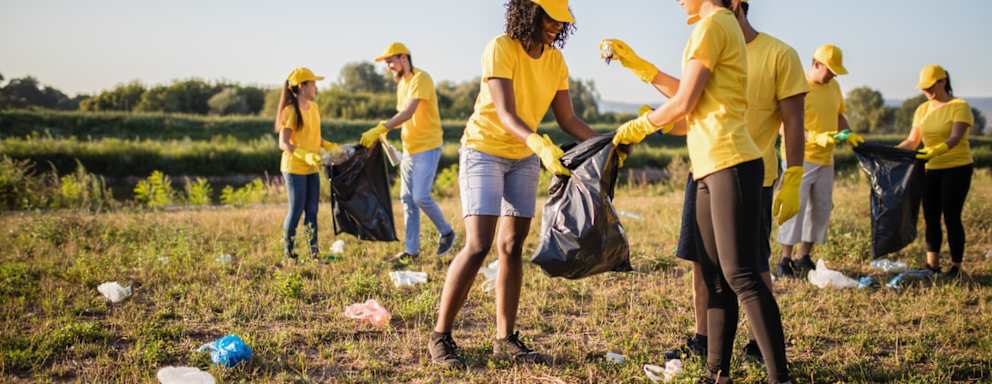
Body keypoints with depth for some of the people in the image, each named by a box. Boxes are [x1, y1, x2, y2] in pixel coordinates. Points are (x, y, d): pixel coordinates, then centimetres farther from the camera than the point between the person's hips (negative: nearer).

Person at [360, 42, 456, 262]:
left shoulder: (420, 79, -14)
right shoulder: (401, 83, 15)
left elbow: (408, 112, -25)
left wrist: (380, 129, -32)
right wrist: (383, 132, -2)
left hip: (427, 147, -9)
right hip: (409, 149, 9)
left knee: (420, 197, -13)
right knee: (407, 199, 6)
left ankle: (446, 232, 10)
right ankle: (411, 250, 11)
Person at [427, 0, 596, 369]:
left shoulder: (556, 60, 0)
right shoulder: (501, 49, -20)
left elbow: (568, 119, 1)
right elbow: (506, 115, -29)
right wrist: (541, 145, -46)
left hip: (524, 157, 6)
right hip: (484, 150, -6)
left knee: (512, 246, 5)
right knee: (478, 245, -16)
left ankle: (506, 339, 10)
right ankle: (440, 336, -7)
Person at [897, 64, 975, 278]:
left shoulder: (959, 107, -9)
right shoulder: (922, 110, 9)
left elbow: (955, 138, -24)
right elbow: (912, 142, 8)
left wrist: (936, 150, -40)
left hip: (957, 168, -6)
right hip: (931, 170, 6)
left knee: (951, 218, -5)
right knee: (930, 218, 6)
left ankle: (956, 267, 6)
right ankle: (932, 266, 14)